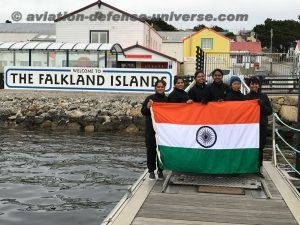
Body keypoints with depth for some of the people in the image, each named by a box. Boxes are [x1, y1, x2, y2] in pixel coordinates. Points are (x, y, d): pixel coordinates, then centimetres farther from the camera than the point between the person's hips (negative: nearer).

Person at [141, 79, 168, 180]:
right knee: (151, 149, 1)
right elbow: (143, 112, 0)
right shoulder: (150, 98, 2)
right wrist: (147, 107, -18)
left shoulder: (167, 99, 11)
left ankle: (160, 170, 15)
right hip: (151, 128, -2)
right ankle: (151, 171, 11)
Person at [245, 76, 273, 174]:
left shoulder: (264, 97, 8)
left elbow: (270, 111, 3)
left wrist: (262, 105, -10)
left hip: (262, 125, 1)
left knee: (260, 147, 2)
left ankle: (258, 168, 11)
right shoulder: (246, 97, 5)